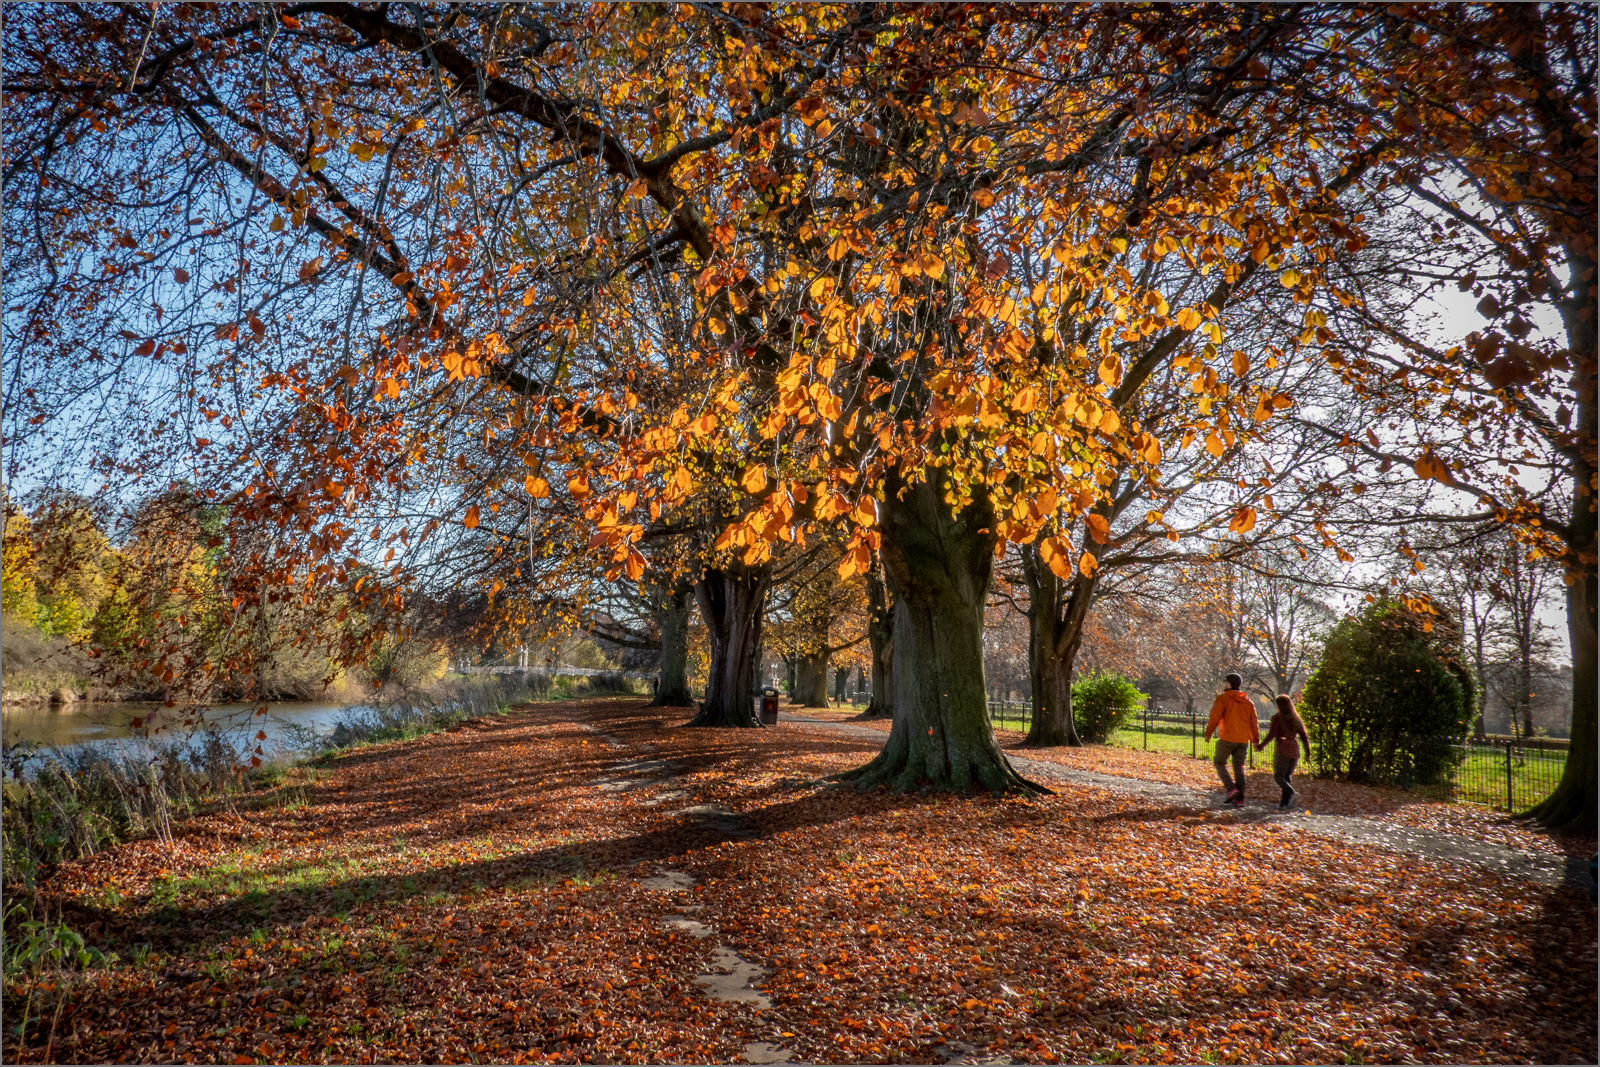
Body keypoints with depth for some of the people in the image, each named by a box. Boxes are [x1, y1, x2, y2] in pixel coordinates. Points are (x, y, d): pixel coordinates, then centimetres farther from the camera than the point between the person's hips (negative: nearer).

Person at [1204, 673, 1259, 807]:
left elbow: (1215, 717, -10)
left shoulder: (1223, 698, -5)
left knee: (1219, 762, 8)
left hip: (1227, 738, -5)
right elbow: (1253, 723, 13)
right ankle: (1239, 798, 6)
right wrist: (1256, 740, 19)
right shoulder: (1248, 701, 12)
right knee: (1239, 767, 10)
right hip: (1243, 740, 5)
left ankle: (1230, 788, -11)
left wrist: (1208, 733, -2)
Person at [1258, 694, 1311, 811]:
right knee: (1286, 776, 13)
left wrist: (1261, 745, -3)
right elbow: (1304, 736, 9)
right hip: (1294, 750, 6)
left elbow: (1272, 734, -11)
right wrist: (1308, 751, 13)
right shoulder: (1296, 718, 14)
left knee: (1278, 776, -3)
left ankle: (1291, 793, -28)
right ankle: (1285, 803, 7)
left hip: (1282, 749, -6)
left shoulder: (1277, 717, -3)